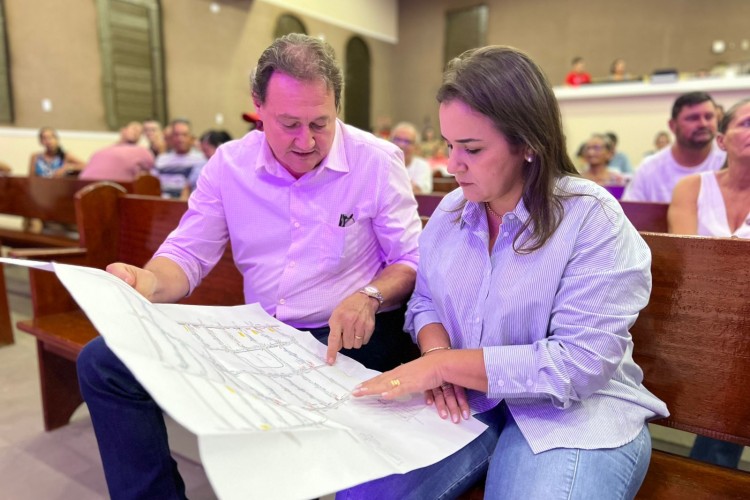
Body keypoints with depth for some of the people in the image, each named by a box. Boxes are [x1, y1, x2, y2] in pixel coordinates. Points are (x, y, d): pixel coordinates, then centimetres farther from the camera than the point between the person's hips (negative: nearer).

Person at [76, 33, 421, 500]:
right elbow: (190, 253, 4)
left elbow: (414, 260, -3)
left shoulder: (378, 161, -7)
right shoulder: (229, 163, 2)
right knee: (103, 363, -5)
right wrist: (149, 282, -20)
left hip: (349, 337, -3)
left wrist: (369, 296, -24)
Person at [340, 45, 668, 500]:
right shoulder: (451, 211, 2)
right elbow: (426, 301, 11)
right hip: (464, 399, 5)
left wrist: (445, 364, -22)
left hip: (573, 414, -3)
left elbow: (580, 363, -21)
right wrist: (436, 353, -12)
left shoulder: (593, 220, -16)